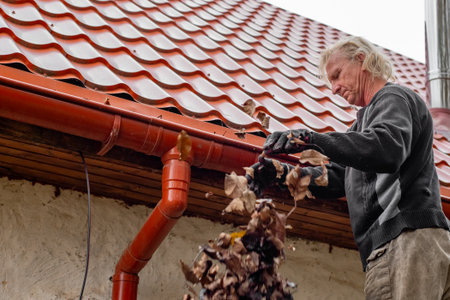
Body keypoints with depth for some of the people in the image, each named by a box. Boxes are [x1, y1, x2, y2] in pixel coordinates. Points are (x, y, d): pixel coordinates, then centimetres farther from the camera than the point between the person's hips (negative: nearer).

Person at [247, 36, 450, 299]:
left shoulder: (394, 97, 2)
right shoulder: (367, 117, 32)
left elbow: (388, 148, -22)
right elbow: (338, 177, 24)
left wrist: (311, 139, -25)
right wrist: (282, 173, 8)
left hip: (408, 236, -9)